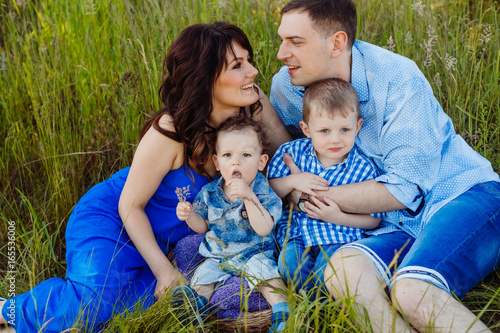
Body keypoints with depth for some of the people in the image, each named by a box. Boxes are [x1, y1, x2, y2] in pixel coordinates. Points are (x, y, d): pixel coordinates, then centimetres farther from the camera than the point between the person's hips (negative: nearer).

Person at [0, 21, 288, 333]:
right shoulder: (169, 132, -30)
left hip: (163, 237, 6)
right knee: (95, 303, -30)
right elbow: (130, 204, -18)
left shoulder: (252, 105, -16)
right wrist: (163, 268, -22)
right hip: (110, 218, -5)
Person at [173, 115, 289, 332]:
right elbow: (202, 226, 10)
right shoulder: (209, 193, -2)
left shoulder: (263, 193, -14)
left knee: (267, 273, -26)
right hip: (216, 255, 5)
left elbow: (263, 229, -30)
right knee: (201, 277, -14)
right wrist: (189, 215, -14)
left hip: (253, 253, -5)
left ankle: (282, 313, -23)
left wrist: (248, 196, -40)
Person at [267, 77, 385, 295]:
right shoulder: (292, 152, 5)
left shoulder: (363, 169, -1)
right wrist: (292, 181, -12)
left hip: (340, 237, -2)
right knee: (290, 263, -29)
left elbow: (373, 219, 2)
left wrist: (338, 217, -14)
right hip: (296, 234, 2)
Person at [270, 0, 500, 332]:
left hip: (466, 196, -4)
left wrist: (312, 194, -10)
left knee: (412, 291, -33)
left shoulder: (397, 79, -14)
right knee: (341, 269, -29)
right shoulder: (288, 87, 3)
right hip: (405, 225, 5)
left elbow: (405, 189, -14)